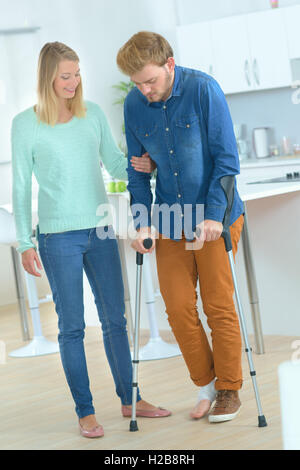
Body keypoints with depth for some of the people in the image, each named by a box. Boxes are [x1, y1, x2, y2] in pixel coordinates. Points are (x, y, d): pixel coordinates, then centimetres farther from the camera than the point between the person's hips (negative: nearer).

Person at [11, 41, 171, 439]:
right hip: (59, 237, -3)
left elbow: (114, 164, 9)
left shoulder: (93, 114, 5)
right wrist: (25, 244, -4)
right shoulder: (26, 125, -4)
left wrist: (137, 166, -14)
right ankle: (85, 412, 11)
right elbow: (21, 187, -1)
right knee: (72, 326, 2)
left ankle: (130, 399, 22)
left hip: (101, 231, 4)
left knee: (115, 318, 10)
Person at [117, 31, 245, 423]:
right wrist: (144, 222, -2)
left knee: (219, 306, 3)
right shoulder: (134, 105, -2)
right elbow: (137, 170, 7)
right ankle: (206, 385, 21)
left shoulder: (203, 89, -14)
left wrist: (213, 215, -18)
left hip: (215, 217, -4)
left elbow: (227, 158, -13)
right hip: (169, 221, 4)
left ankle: (229, 390, 17)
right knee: (178, 308, 3)